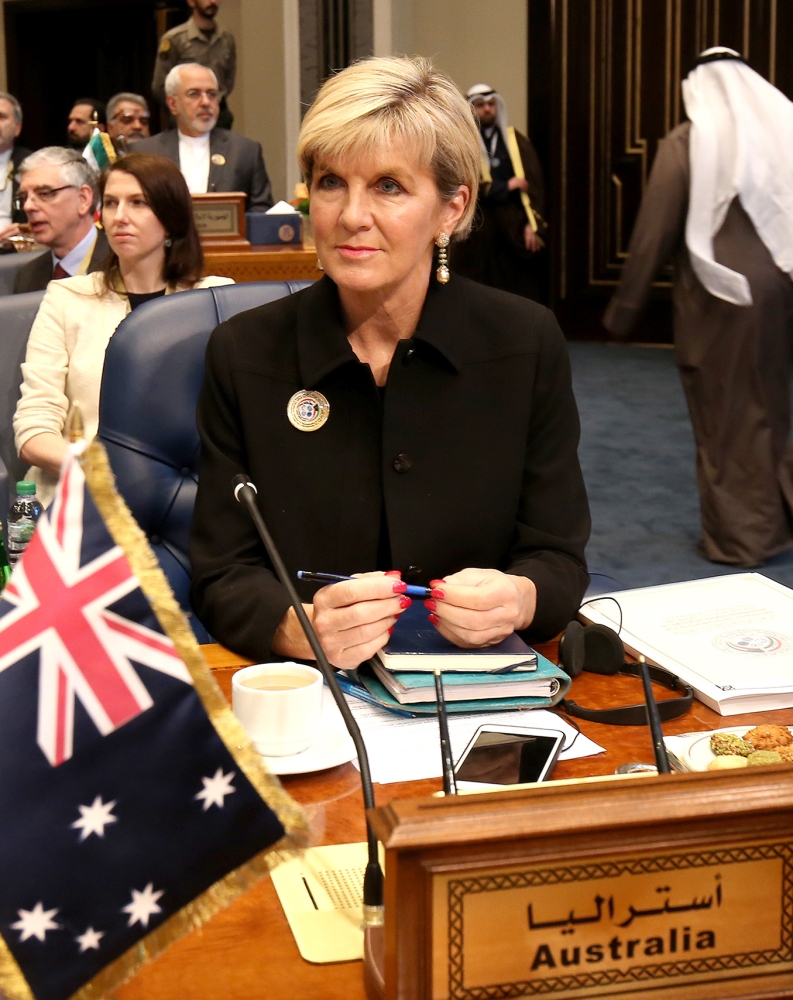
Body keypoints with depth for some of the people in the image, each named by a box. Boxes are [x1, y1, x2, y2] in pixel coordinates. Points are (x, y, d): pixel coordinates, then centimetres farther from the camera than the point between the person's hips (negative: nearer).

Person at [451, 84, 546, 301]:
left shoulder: (516, 141, 10)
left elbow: (534, 183, 4)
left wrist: (532, 224, -8)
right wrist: (506, 187, -5)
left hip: (515, 225, 2)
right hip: (478, 229, -2)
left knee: (518, 291, -1)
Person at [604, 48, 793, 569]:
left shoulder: (686, 144, -8)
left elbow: (653, 232, -8)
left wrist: (625, 306, 0)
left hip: (717, 293, -4)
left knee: (723, 413, 8)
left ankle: (738, 535, 14)